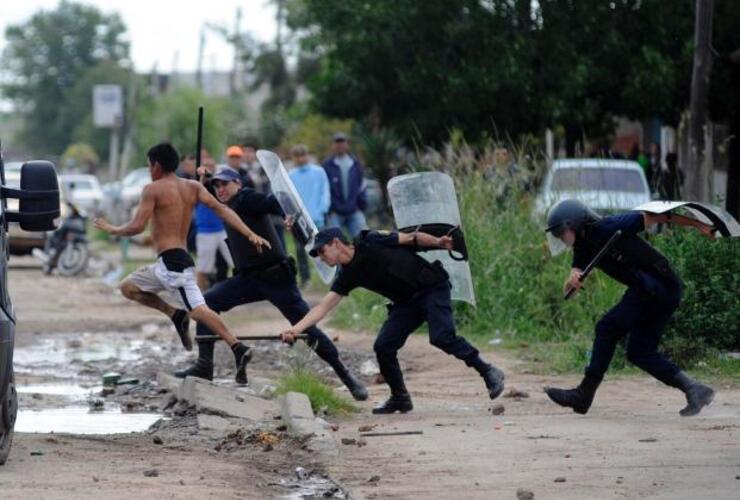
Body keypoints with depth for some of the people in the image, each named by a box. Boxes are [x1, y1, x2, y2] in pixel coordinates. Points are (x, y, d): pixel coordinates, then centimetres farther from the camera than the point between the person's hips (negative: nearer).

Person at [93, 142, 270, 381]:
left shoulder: (153, 189, -7)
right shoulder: (192, 187, 12)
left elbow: (137, 227, -13)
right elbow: (221, 209, 1)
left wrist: (113, 229, 7)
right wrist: (250, 234, -7)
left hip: (172, 261, -9)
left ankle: (238, 348, -21)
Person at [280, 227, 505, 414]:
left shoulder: (370, 243, -10)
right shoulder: (347, 277, 5)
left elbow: (411, 238, -7)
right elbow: (322, 308, 1)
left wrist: (437, 242, -22)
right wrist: (295, 329, -10)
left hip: (432, 288, -7)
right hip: (407, 303, 7)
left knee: (441, 337, -25)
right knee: (383, 346, -5)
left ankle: (489, 372, -14)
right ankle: (400, 398, 11)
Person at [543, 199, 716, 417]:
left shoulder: (607, 228, -10)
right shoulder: (584, 247, 16)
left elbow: (654, 217, -6)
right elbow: (571, 281, 5)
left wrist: (698, 225, -4)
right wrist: (573, 279, -21)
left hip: (657, 285, -10)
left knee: (608, 328, -8)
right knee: (640, 352, 10)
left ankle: (585, 393, -5)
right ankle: (694, 389, 8)